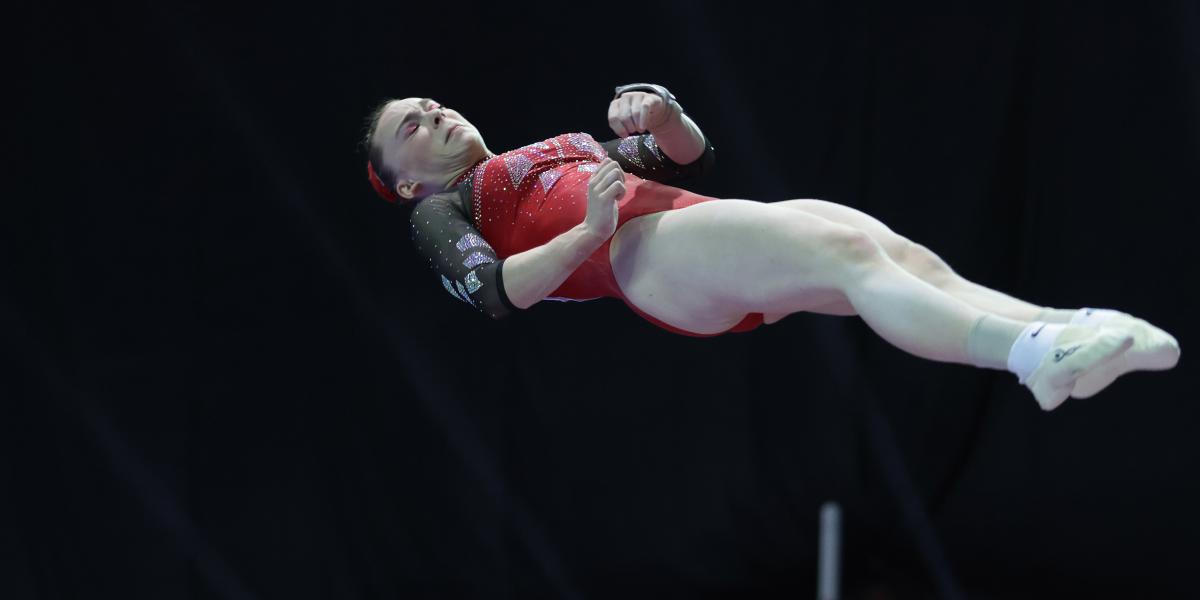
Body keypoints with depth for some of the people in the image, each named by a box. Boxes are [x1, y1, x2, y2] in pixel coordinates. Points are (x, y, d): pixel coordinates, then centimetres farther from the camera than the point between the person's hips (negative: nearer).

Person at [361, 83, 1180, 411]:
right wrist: (588, 232, -14)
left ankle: (1064, 330, -37)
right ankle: (1032, 353, -48)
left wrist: (667, 120, 13)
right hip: (643, 251, -7)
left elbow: (695, 158, 36)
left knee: (900, 253, -19)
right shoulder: (441, 210, 19)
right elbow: (497, 294, -1)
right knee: (847, 250, -30)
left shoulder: (558, 147, 39)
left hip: (700, 219, 7)